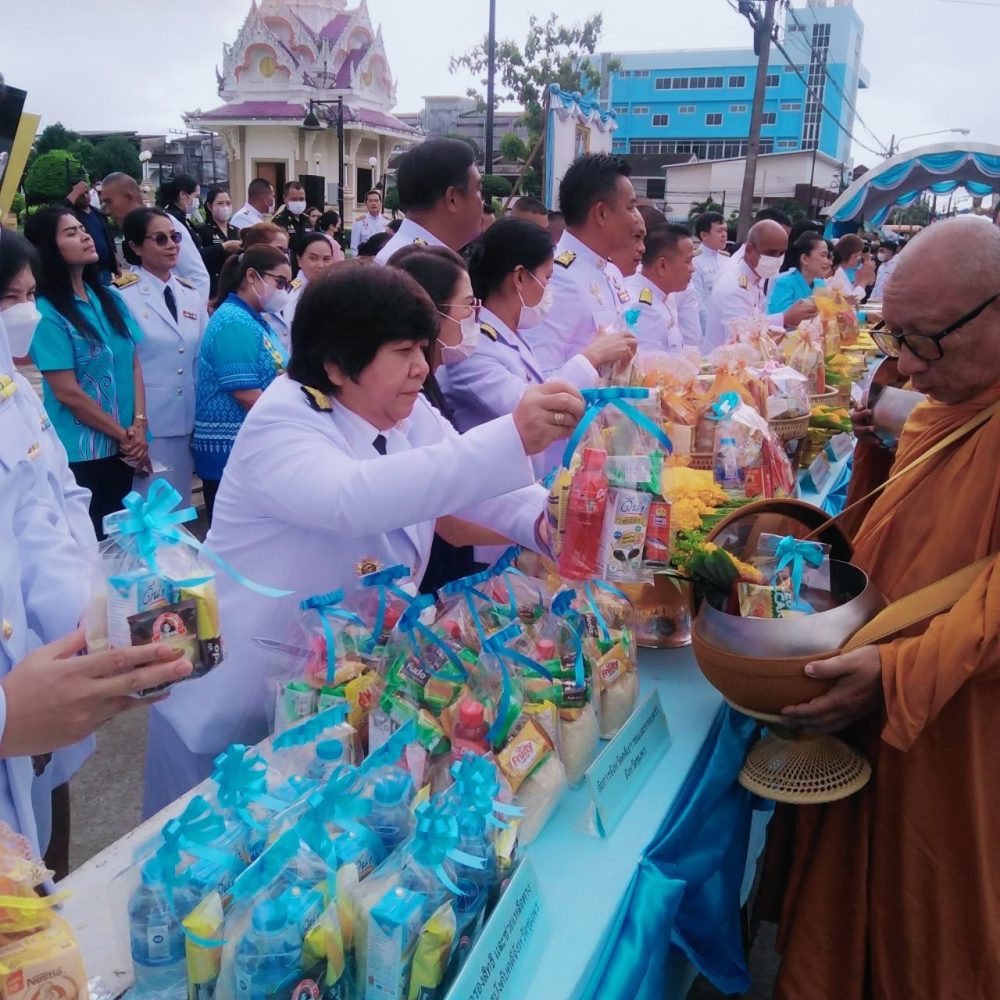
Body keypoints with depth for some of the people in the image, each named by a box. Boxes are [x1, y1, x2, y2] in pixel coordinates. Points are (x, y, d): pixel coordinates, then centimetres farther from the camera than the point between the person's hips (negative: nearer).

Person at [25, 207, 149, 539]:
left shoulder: (110, 298, 7)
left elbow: (134, 364, 6)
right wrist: (123, 434, -9)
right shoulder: (46, 312, -14)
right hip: (80, 453, -6)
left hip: (123, 448, 6)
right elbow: (67, 392, -16)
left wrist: (139, 426, -7)